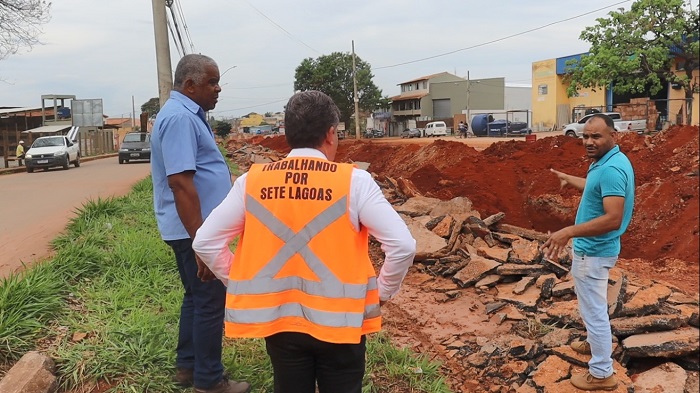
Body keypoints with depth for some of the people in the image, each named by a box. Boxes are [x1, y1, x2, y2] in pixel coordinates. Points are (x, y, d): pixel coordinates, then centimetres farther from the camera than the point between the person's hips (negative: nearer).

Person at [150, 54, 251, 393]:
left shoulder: (186, 114, 14)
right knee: (211, 301, 0)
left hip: (196, 226, 10)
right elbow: (180, 182, -27)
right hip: (194, 229, -10)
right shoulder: (180, 117, -19)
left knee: (197, 296, 19)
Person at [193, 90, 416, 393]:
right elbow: (403, 245, -15)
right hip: (339, 321, -2)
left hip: (277, 319, 3)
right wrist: (383, 292, 0)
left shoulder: (251, 181, -4)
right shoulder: (354, 180, -12)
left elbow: (204, 242, 0)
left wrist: (244, 284, 9)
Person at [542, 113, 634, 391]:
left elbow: (613, 219, -34)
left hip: (593, 251, -11)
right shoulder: (604, 162, 6)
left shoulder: (611, 169, -27)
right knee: (592, 306, 28)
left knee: (593, 309, 2)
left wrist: (569, 232, -37)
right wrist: (567, 178, 41)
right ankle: (596, 343, 48)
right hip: (592, 248, 11)